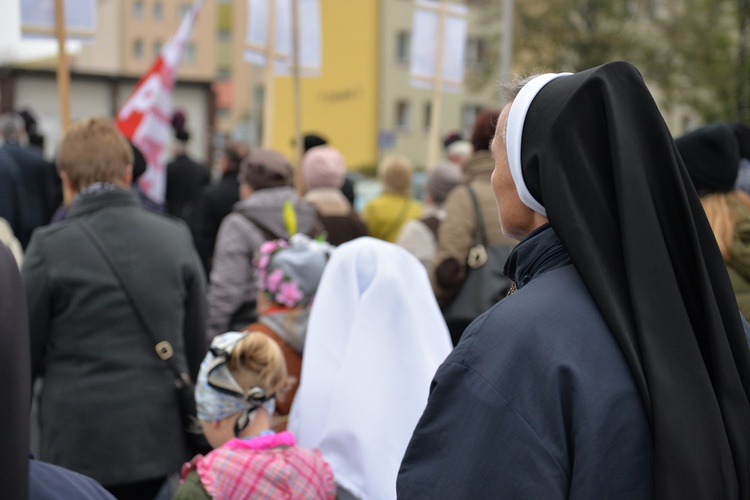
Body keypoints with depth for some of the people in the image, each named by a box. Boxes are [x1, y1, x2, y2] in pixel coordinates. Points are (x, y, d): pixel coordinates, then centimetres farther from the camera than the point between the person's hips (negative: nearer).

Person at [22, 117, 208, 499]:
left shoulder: (49, 248, -11)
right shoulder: (176, 238, -2)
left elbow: (26, 354, -2)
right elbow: (196, 346, 5)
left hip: (81, 447, -3)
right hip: (161, 439, 3)